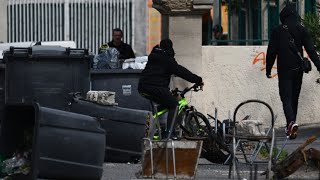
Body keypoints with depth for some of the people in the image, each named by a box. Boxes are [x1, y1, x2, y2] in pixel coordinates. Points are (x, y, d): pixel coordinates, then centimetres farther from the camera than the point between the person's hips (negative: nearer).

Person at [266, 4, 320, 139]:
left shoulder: (277, 31, -2)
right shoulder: (302, 30, 1)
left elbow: (271, 52, 0)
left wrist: (268, 69, 8)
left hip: (284, 70, -2)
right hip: (298, 69, 2)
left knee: (286, 98, -6)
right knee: (294, 98, 15)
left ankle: (291, 122, -30)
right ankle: (290, 126, 21)